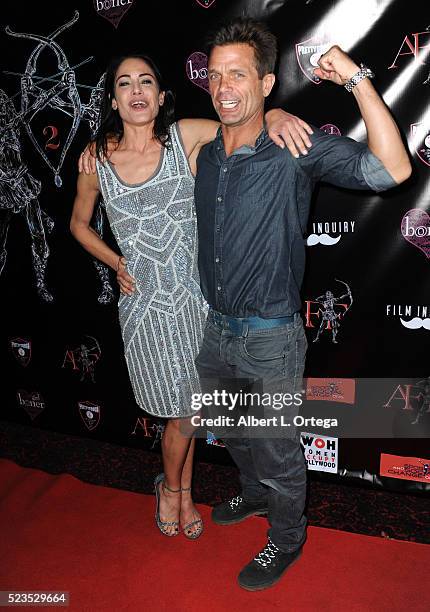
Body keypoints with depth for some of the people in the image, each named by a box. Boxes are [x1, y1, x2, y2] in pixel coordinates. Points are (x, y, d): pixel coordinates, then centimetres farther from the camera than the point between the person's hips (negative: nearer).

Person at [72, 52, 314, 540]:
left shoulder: (186, 137, -4)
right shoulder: (97, 160, -1)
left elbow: (253, 117, -3)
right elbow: (79, 224, 15)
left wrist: (277, 117, -26)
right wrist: (116, 263, 3)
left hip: (195, 297, 1)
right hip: (145, 303, 0)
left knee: (188, 407, 15)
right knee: (182, 412, 8)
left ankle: (181, 490, 42)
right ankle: (172, 487, 40)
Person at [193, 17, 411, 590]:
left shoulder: (296, 151, -16)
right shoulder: (203, 155, 2)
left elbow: (392, 170, -28)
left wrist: (356, 78, -28)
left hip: (271, 338, -6)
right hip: (216, 329, 6)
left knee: (277, 451, 13)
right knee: (234, 433, 27)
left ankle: (286, 538, 41)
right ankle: (254, 493, 57)